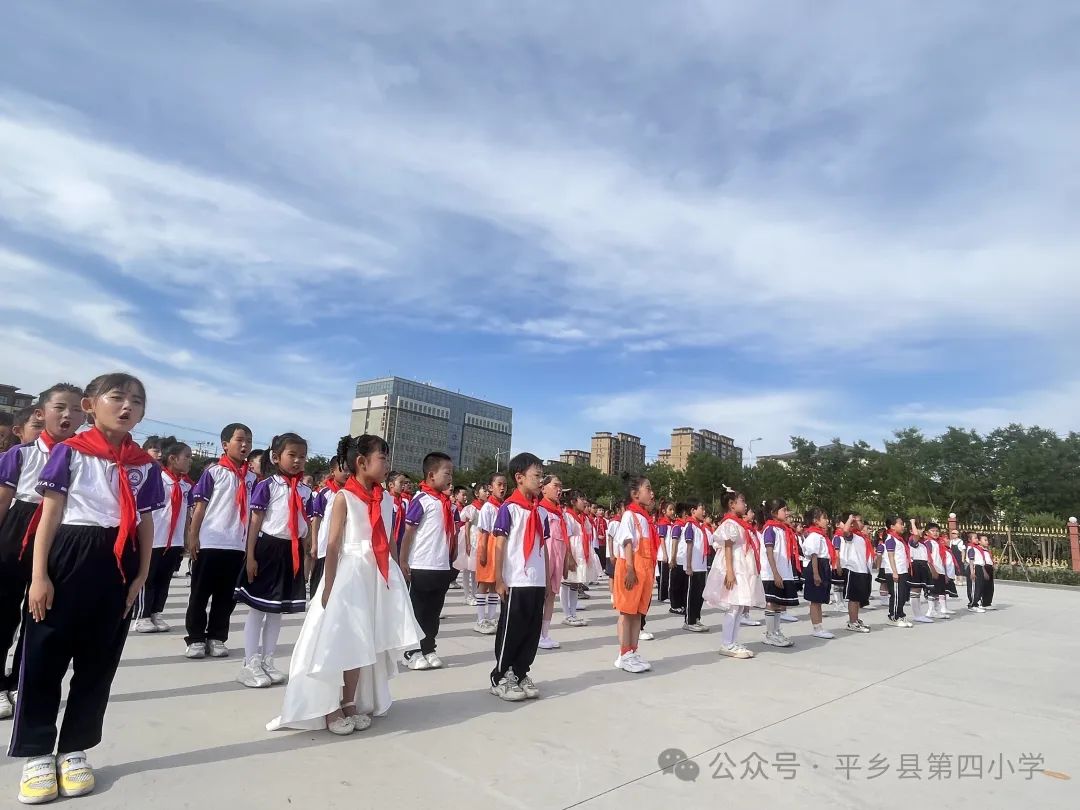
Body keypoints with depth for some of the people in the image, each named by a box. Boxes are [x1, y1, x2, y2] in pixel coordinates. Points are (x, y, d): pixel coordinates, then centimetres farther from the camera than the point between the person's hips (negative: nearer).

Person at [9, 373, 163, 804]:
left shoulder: (145, 464, 6)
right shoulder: (70, 451, -2)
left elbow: (145, 524, 8)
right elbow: (50, 514, -4)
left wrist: (141, 575, 3)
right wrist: (39, 575, -8)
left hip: (118, 564, 3)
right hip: (69, 556, -3)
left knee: (98, 661, 10)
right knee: (45, 656, 3)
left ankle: (74, 750, 24)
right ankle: (37, 754, 19)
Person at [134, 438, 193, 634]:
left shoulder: (186, 485, 7)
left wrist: (186, 540, 14)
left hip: (175, 542, 6)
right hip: (154, 539, -6)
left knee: (164, 580, 13)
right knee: (148, 579, 6)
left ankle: (156, 614, 24)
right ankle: (142, 617, 15)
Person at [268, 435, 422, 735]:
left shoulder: (386, 499, 6)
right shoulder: (343, 497, -9)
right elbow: (333, 544, -10)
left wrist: (398, 576, 8)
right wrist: (329, 585, -13)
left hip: (379, 577, 5)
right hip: (349, 576, -5)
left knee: (361, 643, 12)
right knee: (339, 641, 2)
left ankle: (351, 703, 25)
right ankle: (328, 708, 18)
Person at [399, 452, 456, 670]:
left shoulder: (445, 501, 9)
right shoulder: (421, 499, -12)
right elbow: (408, 533, -12)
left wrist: (449, 561, 15)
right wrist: (403, 562, -12)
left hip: (442, 567, 7)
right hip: (422, 567, -7)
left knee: (434, 611, 15)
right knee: (417, 611, 7)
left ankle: (428, 649, 26)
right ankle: (412, 653, 18)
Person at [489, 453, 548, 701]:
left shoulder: (540, 511, 10)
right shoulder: (509, 508, -9)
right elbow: (499, 545, -10)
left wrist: (547, 580, 13)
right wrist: (499, 580, -12)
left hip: (537, 582, 6)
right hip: (515, 582, -6)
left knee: (532, 632, 12)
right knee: (510, 631, 4)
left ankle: (520, 674, 27)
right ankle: (500, 678, 19)